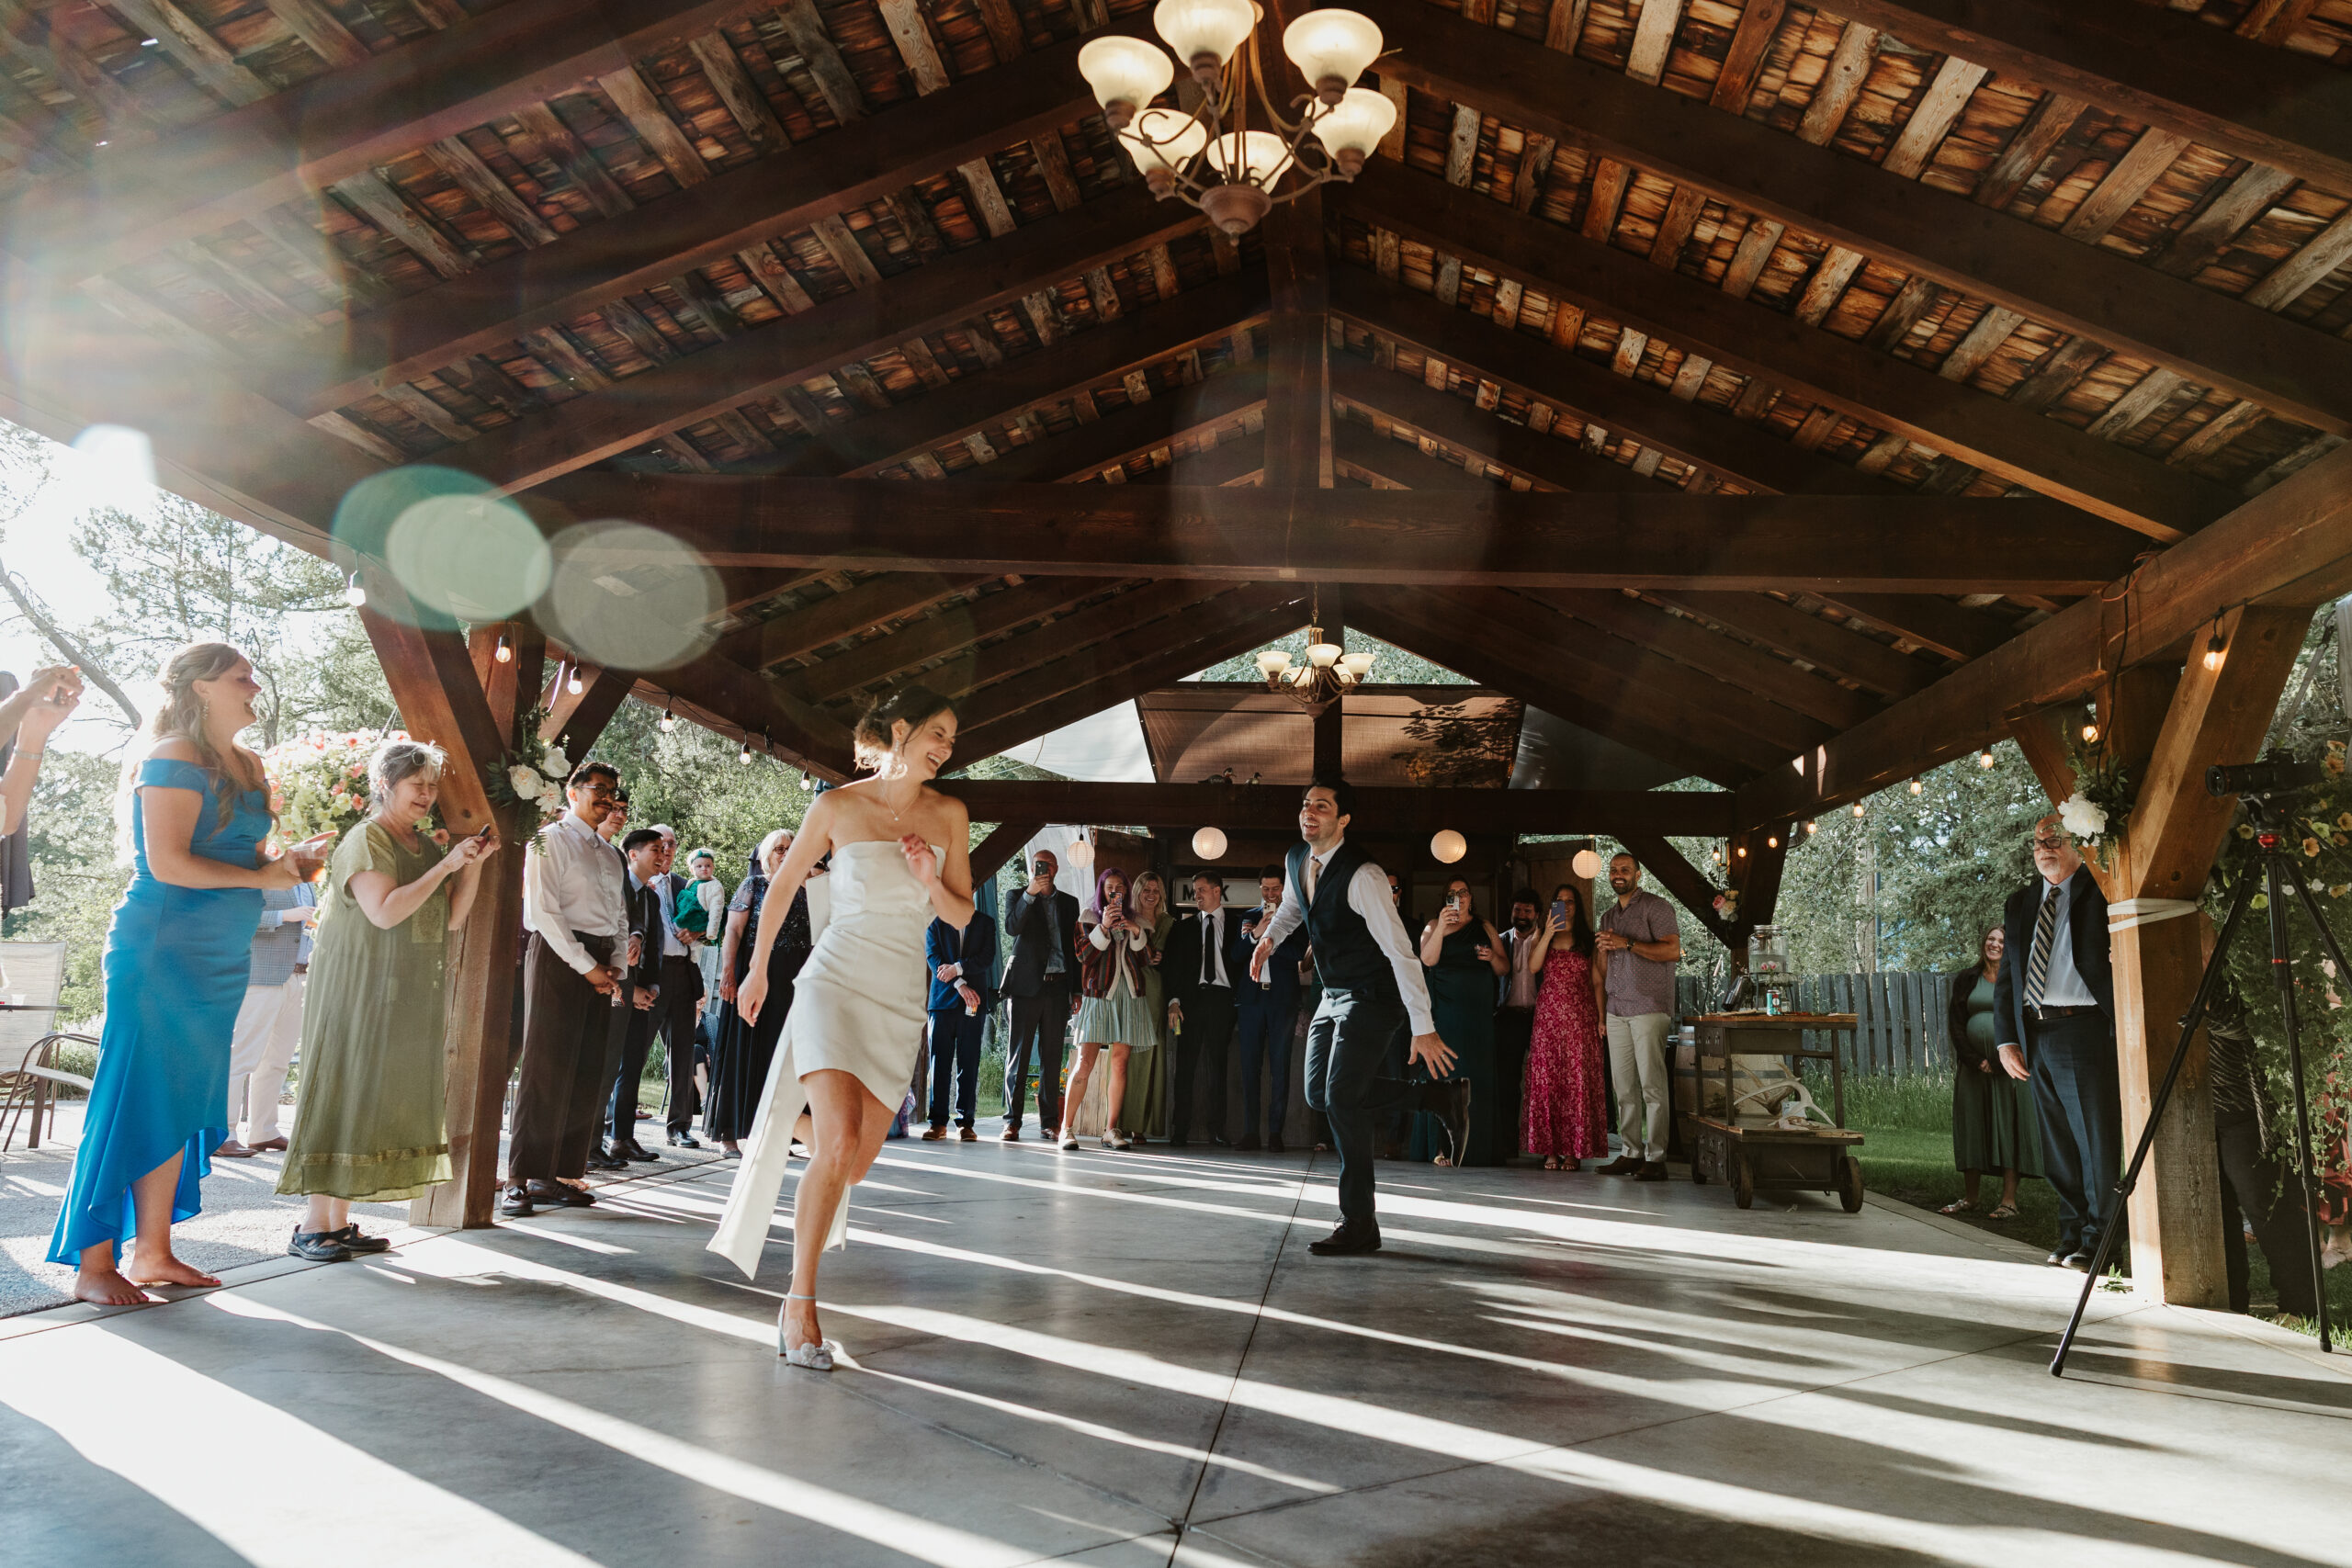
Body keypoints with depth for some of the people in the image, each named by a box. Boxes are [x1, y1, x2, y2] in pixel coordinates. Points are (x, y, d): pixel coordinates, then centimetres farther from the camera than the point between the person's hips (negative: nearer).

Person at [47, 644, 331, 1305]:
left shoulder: (247, 765, 16)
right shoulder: (174, 757, -10)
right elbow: (168, 862, -18)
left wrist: (289, 858, 3)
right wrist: (266, 876, -13)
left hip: (219, 961, 8)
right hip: (160, 951, -8)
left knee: (184, 1102, 10)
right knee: (135, 1100, -4)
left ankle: (150, 1251, 18)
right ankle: (93, 1266, 4)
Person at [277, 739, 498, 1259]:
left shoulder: (426, 845, 14)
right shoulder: (366, 840, -8)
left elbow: (453, 918, 10)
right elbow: (385, 910, -21)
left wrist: (474, 864, -1)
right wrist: (446, 865, -19)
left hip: (407, 998, 8)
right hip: (359, 992, -7)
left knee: (378, 1101, 8)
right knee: (343, 1094, -5)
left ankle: (339, 1221, 14)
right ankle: (312, 1226, 1)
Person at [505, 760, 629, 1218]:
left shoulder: (610, 853, 22)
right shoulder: (550, 840, -1)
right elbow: (543, 909, -10)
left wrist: (617, 966, 5)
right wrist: (587, 966, -12)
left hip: (600, 966, 7)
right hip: (559, 956, -7)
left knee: (587, 1075, 4)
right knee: (547, 1069, -9)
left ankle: (555, 1176, 9)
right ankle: (520, 1181, -4)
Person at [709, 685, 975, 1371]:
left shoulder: (949, 814, 5)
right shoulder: (838, 806, -3)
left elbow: (963, 916, 10)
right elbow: (783, 885, 10)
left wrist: (932, 882, -11)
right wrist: (757, 971, 16)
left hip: (901, 1002, 4)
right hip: (835, 980, -4)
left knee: (856, 1163, 7)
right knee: (840, 1144, -20)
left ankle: (797, 1125, 42)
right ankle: (800, 1303, -6)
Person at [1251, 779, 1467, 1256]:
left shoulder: (1362, 876, -25)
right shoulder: (1296, 860, 0)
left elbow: (1401, 952, -27)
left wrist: (1423, 1030, -29)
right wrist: (1269, 938, 10)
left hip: (1371, 997, -9)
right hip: (1333, 996, 9)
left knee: (1341, 1098, -14)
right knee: (1319, 1094, 7)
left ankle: (1358, 1223, -1)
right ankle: (1438, 1097, 16)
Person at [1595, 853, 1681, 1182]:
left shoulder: (1656, 907, -1)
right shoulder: (1608, 916, 20)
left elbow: (1673, 950, -12)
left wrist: (1627, 944, -15)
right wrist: (1600, 1009, 10)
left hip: (1649, 1007, -6)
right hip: (1616, 1010, 7)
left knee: (1652, 1084, -8)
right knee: (1624, 1085, 5)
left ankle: (1656, 1158, -6)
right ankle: (1631, 1153, 11)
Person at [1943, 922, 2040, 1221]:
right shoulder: (1966, 980, 9)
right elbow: (1955, 1024, 5)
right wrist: (1976, 1061, -6)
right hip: (1972, 1067, 3)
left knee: (2009, 1127, -2)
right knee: (1971, 1128, 6)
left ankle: (2009, 1200, 2)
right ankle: (1969, 1198, 13)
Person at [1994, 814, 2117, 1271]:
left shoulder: (2100, 893, -2)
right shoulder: (2020, 903, 16)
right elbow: (2007, 975, 18)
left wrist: (2123, 1039, -17)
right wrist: (2006, 1039, 9)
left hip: (2083, 1030, -6)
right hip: (2034, 1034, 6)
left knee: (2096, 1139, -1)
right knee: (2057, 1143, 11)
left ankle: (2098, 1239, 10)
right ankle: (2071, 1233, 20)